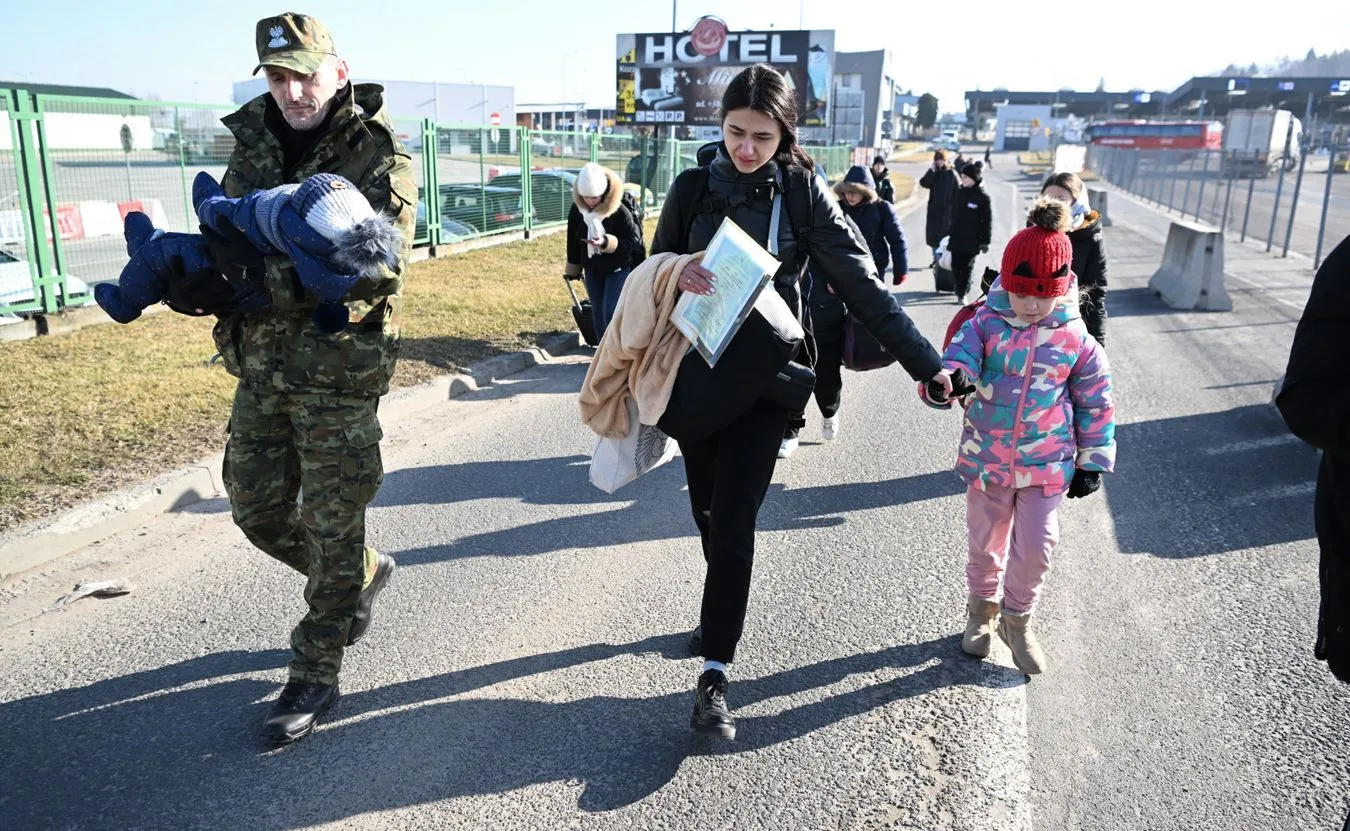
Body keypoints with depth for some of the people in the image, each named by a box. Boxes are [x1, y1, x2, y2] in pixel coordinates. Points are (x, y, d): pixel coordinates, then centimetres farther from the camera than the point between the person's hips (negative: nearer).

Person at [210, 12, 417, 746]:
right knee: (255, 508, 15)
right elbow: (225, 234, 13)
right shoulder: (253, 142, 8)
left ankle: (315, 677, 19)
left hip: (337, 372, -6)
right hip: (260, 365, 7)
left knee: (331, 527, 3)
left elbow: (380, 268, -23)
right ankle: (363, 576, 40)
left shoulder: (378, 155, -10)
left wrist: (276, 273, -34)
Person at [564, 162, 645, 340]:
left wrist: (607, 242, -39)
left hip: (618, 269, -5)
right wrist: (573, 268, 14)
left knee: (611, 312, -11)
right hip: (592, 270, 5)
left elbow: (634, 242, -25)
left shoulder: (620, 212, -24)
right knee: (598, 313, 12)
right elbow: (573, 240, 6)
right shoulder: (577, 209, -8)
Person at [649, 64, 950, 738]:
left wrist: (923, 361, -11)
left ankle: (715, 675, -2)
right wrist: (676, 274, -16)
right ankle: (722, 613, 39)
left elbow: (861, 283, -7)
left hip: (763, 377, -3)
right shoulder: (693, 187, 1)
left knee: (732, 520, -8)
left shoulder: (802, 193, -5)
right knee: (706, 509, 14)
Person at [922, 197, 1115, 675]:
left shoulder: (1076, 341, -6)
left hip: (1047, 464, 0)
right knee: (985, 542, 16)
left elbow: (1096, 403, 2)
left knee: (1035, 547, 2)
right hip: (987, 459, 0)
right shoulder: (985, 325, -9)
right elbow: (957, 358, -19)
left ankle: (1017, 619, 27)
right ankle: (982, 607, 40)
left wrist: (1092, 461, 4)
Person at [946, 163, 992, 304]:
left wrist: (985, 241, -8)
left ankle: (962, 294, 7)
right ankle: (961, 291, 21)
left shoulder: (982, 197, -8)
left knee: (967, 268, 0)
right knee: (956, 267, 6)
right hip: (956, 239, 5)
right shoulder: (959, 193, 7)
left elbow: (987, 221, -7)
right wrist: (951, 235, 17)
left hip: (972, 241, -5)